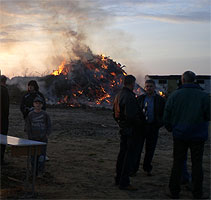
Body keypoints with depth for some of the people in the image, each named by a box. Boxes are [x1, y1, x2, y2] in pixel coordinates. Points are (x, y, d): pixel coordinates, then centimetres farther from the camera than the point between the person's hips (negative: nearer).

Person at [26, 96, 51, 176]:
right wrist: (30, 137, 0)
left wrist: (47, 135, -4)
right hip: (33, 139, 1)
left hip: (43, 138, -1)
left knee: (42, 154, -2)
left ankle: (40, 171, 7)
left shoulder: (45, 114, -2)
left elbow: (49, 126, 4)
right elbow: (28, 127, 5)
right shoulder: (30, 114, 1)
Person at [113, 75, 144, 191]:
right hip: (130, 129, -10)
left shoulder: (118, 95, 11)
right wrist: (139, 123, -11)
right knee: (130, 154, -5)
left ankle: (118, 179, 26)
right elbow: (130, 115, -27)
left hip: (122, 128, 10)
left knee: (122, 152, 17)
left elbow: (115, 113, 18)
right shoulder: (129, 96, -20)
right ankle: (124, 182, -3)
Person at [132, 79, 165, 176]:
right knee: (137, 148, -1)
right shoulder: (140, 98, 6)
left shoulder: (160, 100, 3)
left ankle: (147, 169, 23)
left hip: (153, 128, 0)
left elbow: (164, 114, 7)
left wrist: (159, 124, -6)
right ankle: (134, 169, 6)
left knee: (150, 150, 9)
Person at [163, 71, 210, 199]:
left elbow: (166, 115, 0)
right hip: (198, 135, -1)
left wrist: (170, 128, 15)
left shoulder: (174, 95, -5)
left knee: (178, 163, 10)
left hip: (180, 134, 1)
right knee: (197, 164, 8)